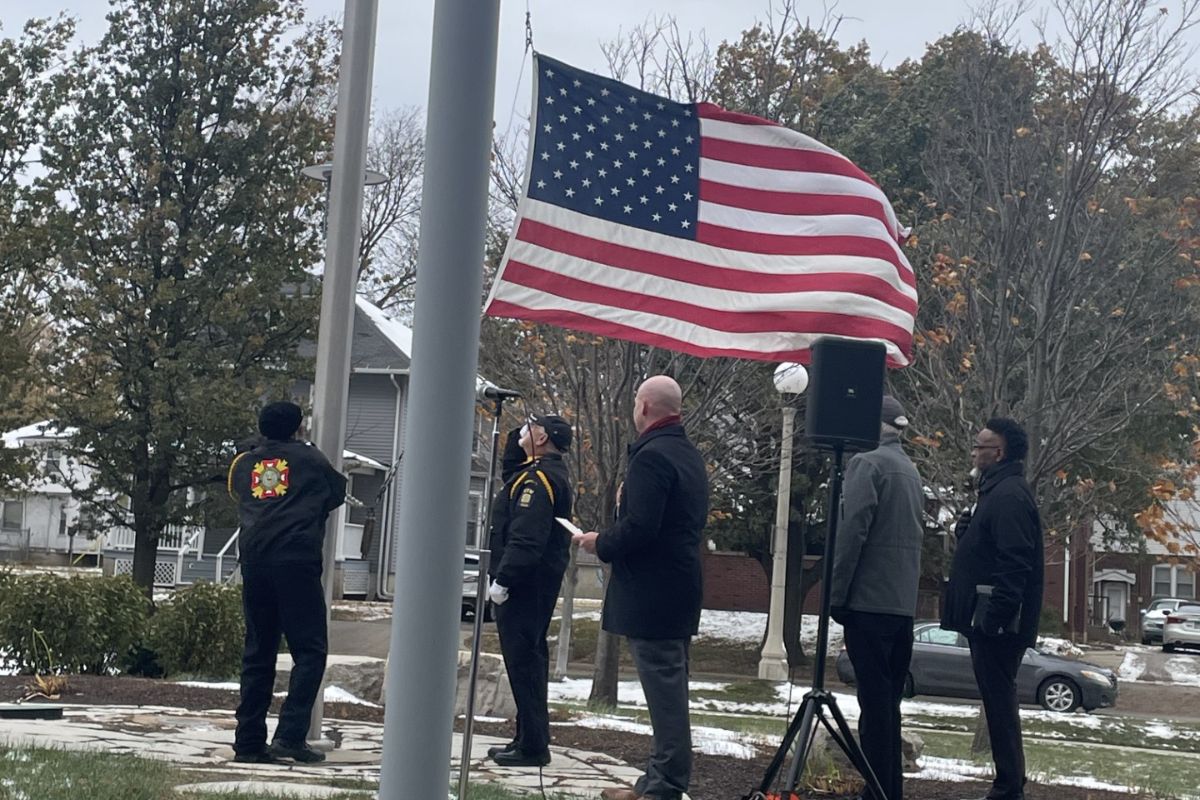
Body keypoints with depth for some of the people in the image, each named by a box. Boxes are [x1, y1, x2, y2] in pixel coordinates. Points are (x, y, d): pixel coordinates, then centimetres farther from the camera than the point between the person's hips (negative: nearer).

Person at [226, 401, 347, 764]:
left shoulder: (243, 464, 18)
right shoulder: (308, 458, 10)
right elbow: (338, 492, 21)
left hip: (254, 561, 5)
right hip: (296, 560, -4)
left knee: (257, 653, 9)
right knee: (309, 651, -3)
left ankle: (249, 741, 5)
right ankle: (290, 734, -15)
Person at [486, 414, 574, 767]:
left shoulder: (538, 479, -17)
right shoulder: (550, 473, 15)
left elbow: (525, 539, -25)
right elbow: (509, 471, 35)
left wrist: (502, 580, -23)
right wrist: (515, 438, 22)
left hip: (525, 584, -11)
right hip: (537, 583, 11)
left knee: (522, 659, -8)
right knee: (529, 658, 14)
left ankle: (533, 745, -6)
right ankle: (529, 739, 22)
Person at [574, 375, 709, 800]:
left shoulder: (651, 456, -17)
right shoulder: (690, 454, 15)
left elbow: (639, 527, -24)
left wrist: (599, 543, -8)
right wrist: (630, 499, 18)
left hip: (650, 593, -10)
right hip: (679, 589, 10)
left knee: (663, 689, -7)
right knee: (670, 687, 13)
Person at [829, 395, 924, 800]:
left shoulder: (867, 463, -8)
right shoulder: (910, 470, 17)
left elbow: (852, 532, -15)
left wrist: (835, 594, -11)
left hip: (868, 601, -8)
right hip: (902, 604, 8)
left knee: (874, 702, -6)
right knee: (888, 702, 13)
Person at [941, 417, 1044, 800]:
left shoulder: (1009, 495, -14)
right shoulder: (998, 491, 18)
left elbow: (1013, 563, -22)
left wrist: (993, 617, -24)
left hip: (996, 625, -11)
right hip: (988, 622, 11)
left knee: (999, 702, -8)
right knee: (998, 702, 13)